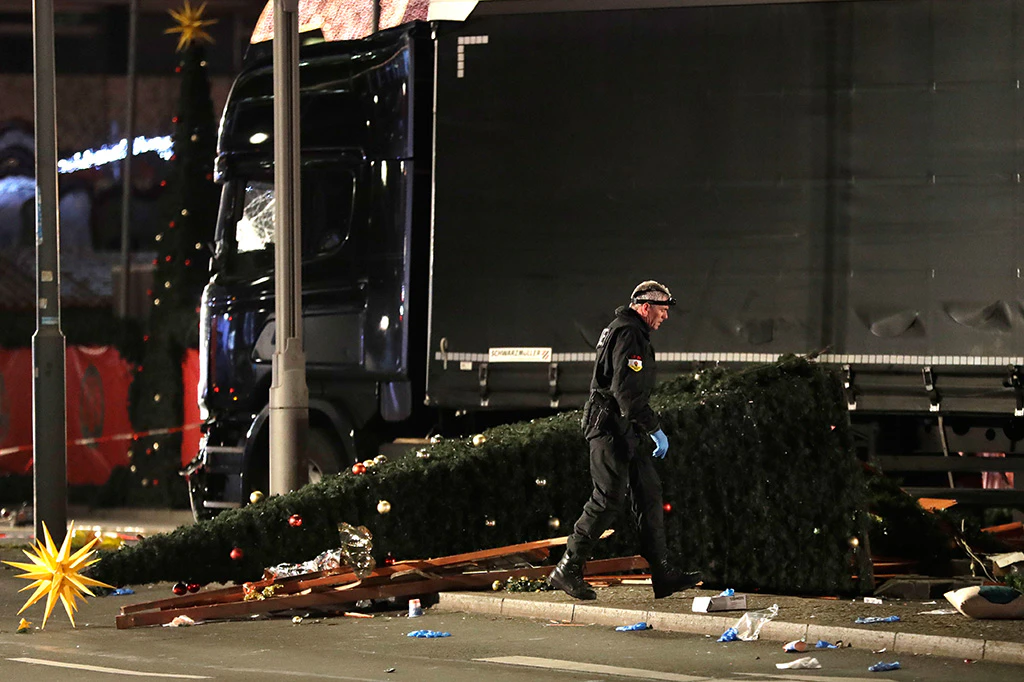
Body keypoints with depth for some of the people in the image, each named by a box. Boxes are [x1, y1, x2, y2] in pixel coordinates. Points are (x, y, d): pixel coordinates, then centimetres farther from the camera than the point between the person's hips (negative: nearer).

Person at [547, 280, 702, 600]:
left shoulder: (623, 331, 21)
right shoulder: (629, 334, -14)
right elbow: (627, 390, -23)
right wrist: (654, 429, -22)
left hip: (625, 431, 11)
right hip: (613, 427, -11)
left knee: (649, 495, 7)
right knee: (607, 500, -10)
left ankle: (662, 575, 5)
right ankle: (567, 570, -4)